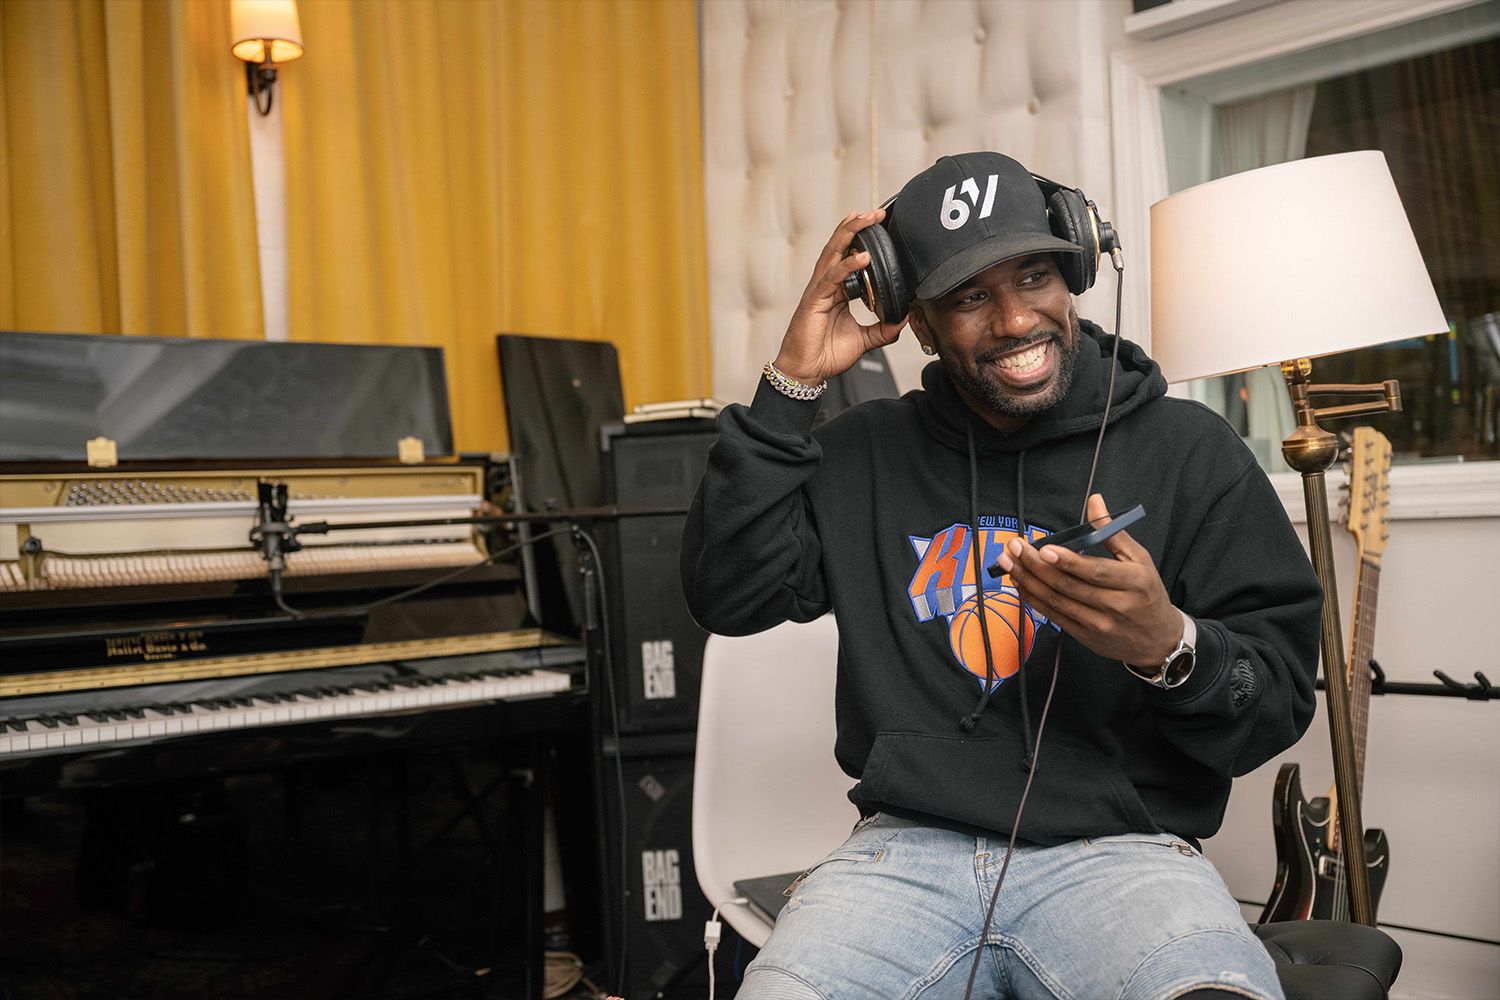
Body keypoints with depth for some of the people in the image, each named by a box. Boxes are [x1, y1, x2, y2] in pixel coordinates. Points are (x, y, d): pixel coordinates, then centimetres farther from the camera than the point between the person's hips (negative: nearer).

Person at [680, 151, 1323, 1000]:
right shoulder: (869, 453, 13)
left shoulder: (1190, 450, 5)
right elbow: (727, 595, 3)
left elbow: (1282, 700, 4)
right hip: (909, 845, 2)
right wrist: (791, 385, 2)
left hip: (1119, 847, -1)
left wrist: (1169, 648, -19)